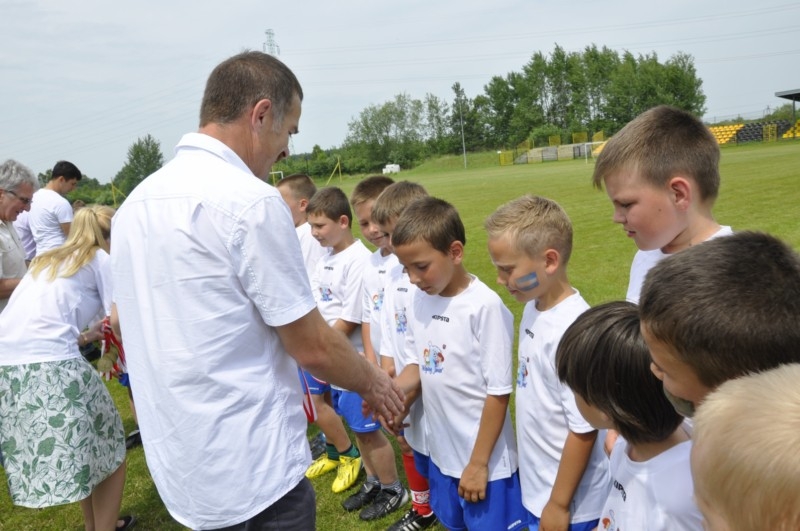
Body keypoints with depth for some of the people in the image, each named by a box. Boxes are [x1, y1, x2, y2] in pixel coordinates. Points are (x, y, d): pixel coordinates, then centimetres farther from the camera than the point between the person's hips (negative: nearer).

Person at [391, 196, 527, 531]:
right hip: (441, 452, 6)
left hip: (486, 461, -6)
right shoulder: (419, 299, -2)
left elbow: (498, 392, -17)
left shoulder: (485, 307, -22)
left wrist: (478, 463, -13)